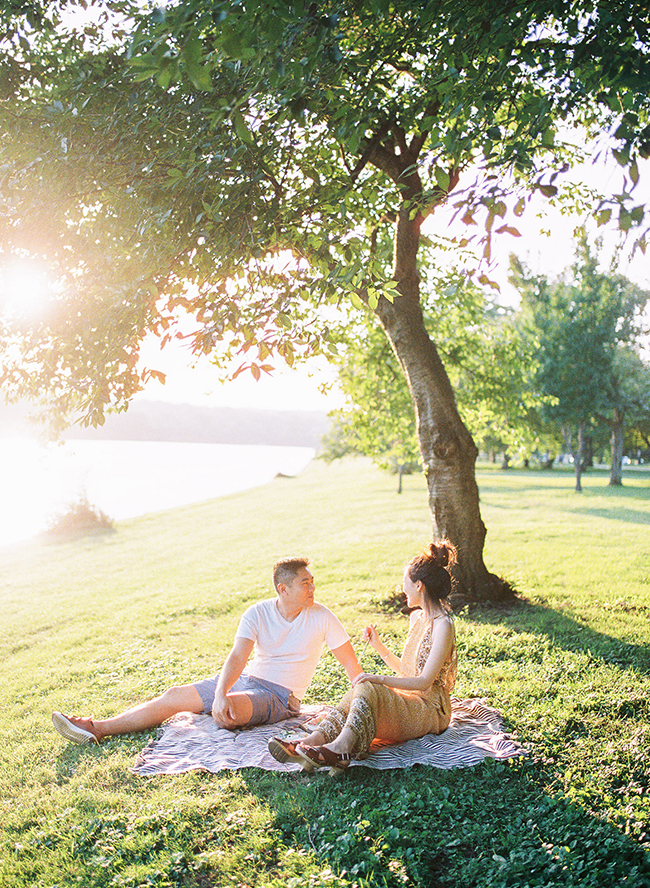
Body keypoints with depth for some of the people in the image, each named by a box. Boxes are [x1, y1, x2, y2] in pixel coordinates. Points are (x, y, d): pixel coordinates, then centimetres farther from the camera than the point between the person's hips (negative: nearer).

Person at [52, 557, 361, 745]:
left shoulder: (321, 617, -9)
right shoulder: (258, 613, -4)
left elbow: (352, 665, -2)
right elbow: (237, 657, -17)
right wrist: (221, 693, -34)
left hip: (279, 696, -4)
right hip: (246, 680, 4)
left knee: (227, 713, -33)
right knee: (173, 696, -9)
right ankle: (96, 728, -9)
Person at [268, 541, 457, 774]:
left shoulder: (443, 625, -12)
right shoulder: (417, 617, 17)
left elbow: (424, 681, -20)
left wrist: (379, 679, -28)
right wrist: (378, 645, 11)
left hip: (432, 710, -8)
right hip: (408, 701, 8)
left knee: (367, 689, -32)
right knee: (358, 693, -22)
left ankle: (340, 748, -49)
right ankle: (314, 740, -42)